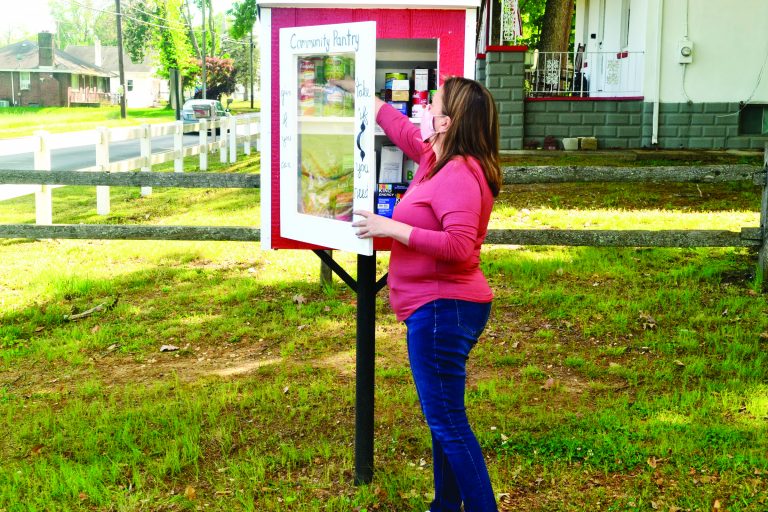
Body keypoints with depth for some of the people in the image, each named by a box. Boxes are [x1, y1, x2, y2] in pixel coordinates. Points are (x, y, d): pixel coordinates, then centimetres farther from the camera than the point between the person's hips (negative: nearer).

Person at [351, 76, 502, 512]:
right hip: (444, 308, 11)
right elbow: (402, 129, 26)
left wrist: (392, 228, -25)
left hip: (442, 310, -11)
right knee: (444, 416, 20)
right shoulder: (438, 158, 8)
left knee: (447, 420, -4)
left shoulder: (459, 175, -21)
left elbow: (459, 246, -32)